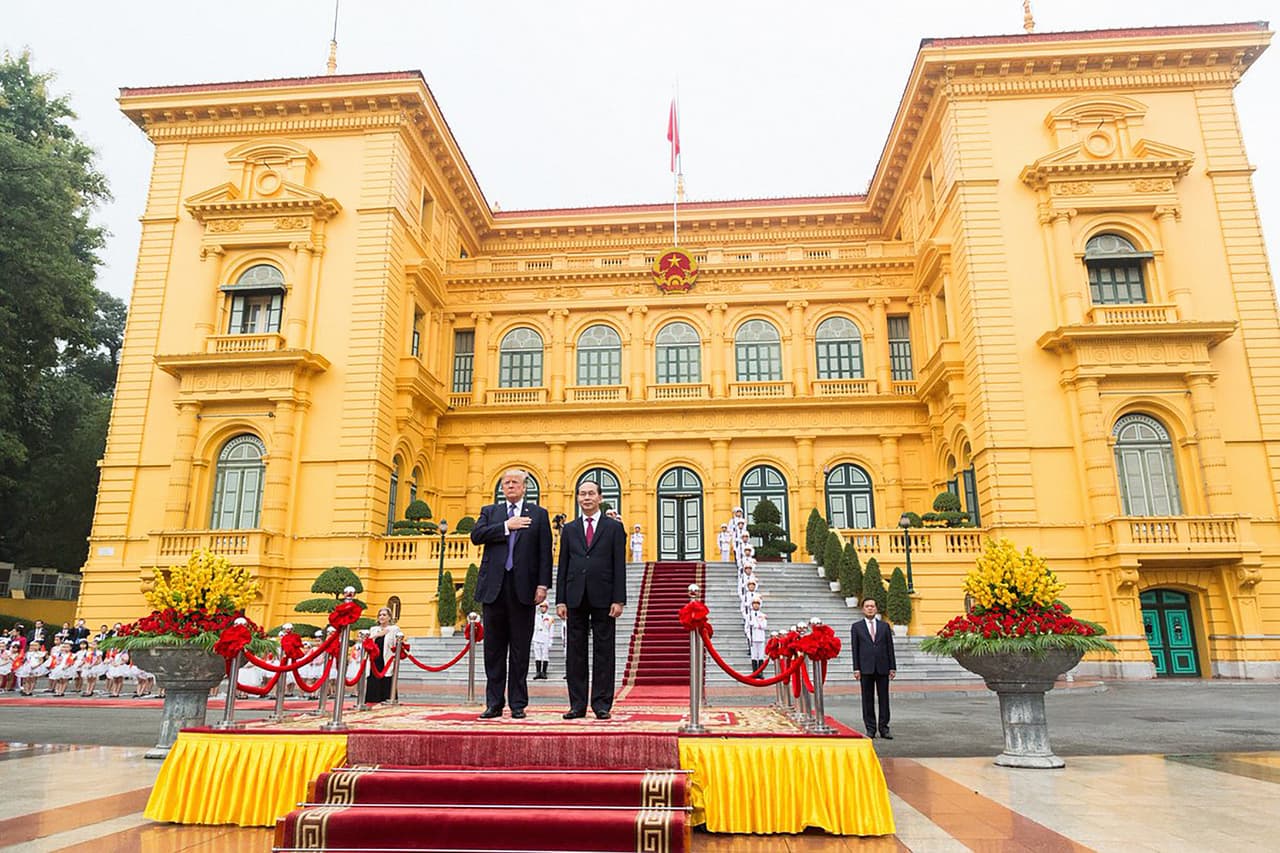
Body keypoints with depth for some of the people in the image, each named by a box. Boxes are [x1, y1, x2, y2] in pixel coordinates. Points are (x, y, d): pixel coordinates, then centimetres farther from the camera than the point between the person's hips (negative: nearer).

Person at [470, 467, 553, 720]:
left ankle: (518, 704, 11)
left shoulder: (538, 514, 9)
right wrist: (506, 526, -10)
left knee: (520, 649, 3)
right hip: (494, 587, 2)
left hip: (523, 588, -1)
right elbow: (476, 535, -3)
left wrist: (543, 584, -6)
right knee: (494, 647, 6)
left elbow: (545, 552, 3)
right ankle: (494, 703, 15)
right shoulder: (490, 511, 14)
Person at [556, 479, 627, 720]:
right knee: (576, 653, 6)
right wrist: (560, 600, 2)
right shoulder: (569, 529, 12)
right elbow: (563, 567, 10)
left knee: (603, 652, 2)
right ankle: (577, 705, 13)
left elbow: (619, 566, 0)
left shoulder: (614, 528, 5)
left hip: (603, 598, -2)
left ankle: (602, 705, 9)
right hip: (575, 598, 3)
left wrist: (618, 600, -8)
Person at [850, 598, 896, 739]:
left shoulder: (884, 626, 10)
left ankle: (884, 728, 11)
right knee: (868, 699, 2)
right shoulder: (857, 627, 5)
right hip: (866, 668, -1)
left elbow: (890, 647, 8)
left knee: (884, 698, 4)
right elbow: (855, 649, 2)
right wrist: (856, 668, -4)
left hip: (883, 668, 1)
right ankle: (870, 729, 8)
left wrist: (892, 667, 3)